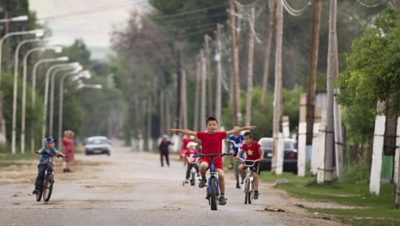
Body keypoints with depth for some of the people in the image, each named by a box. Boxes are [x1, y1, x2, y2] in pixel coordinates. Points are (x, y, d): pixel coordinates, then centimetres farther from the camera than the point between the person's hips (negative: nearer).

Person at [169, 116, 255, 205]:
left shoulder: (220, 134, 0)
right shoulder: (203, 135, -1)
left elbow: (233, 131, 1)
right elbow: (189, 132, -2)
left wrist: (245, 128, -3)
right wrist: (177, 130, -7)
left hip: (217, 158, 1)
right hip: (206, 158, -1)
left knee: (221, 175, -18)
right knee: (203, 166, -36)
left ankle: (222, 196, -3)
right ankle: (203, 179, -1)